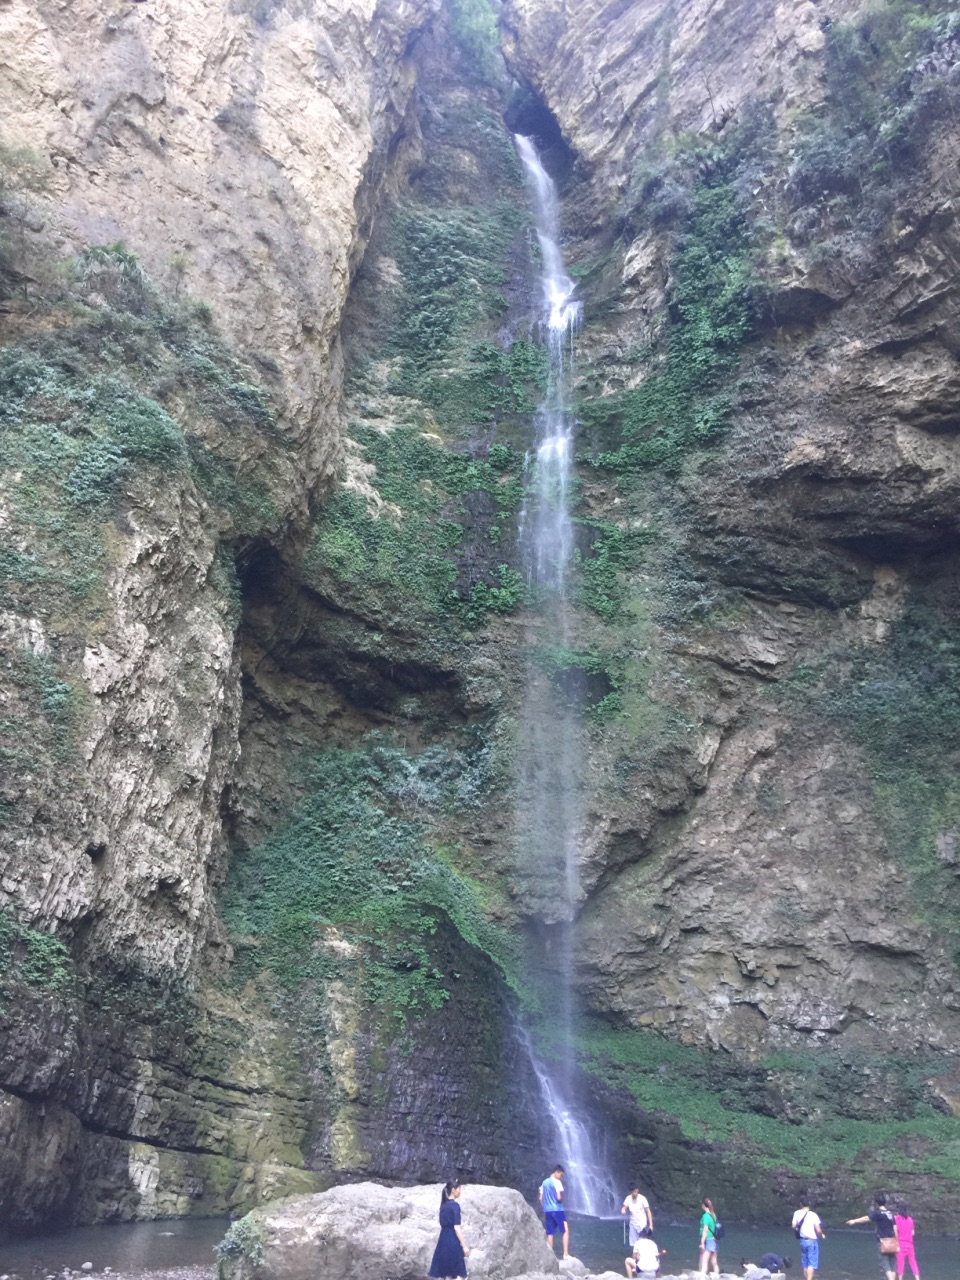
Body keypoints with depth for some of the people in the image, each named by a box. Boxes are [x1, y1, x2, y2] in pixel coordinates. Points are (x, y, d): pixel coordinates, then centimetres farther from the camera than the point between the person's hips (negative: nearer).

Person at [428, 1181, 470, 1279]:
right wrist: (464, 1246, -12)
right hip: (452, 1241, -8)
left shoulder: (444, 1205, 12)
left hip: (443, 1239, 8)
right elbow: (456, 1228, -15)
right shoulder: (455, 1206, -12)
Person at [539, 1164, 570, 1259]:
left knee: (550, 1234, 9)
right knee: (565, 1231, 2)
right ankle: (566, 1254, -4)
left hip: (547, 1211, 6)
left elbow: (541, 1198, 13)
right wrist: (562, 1201, 2)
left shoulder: (544, 1182, 12)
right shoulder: (557, 1182, -10)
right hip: (557, 1210, -6)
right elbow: (559, 1197, -18)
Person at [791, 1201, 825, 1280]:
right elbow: (818, 1230, -15)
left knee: (805, 1263, 17)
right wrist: (822, 1235, 7)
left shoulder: (797, 1213, 0)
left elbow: (793, 1226, 6)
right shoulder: (813, 1215, -13)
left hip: (802, 1240, 5)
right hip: (812, 1241, -5)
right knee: (812, 1264, -3)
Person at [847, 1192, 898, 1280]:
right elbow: (895, 1230, 10)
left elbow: (866, 1218, -7)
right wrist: (896, 1244, 16)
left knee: (885, 1266, -5)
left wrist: (854, 1221, 4)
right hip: (892, 1243, 7)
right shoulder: (890, 1214, 10)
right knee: (892, 1267, 10)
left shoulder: (878, 1213, -9)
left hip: (884, 1242, -6)